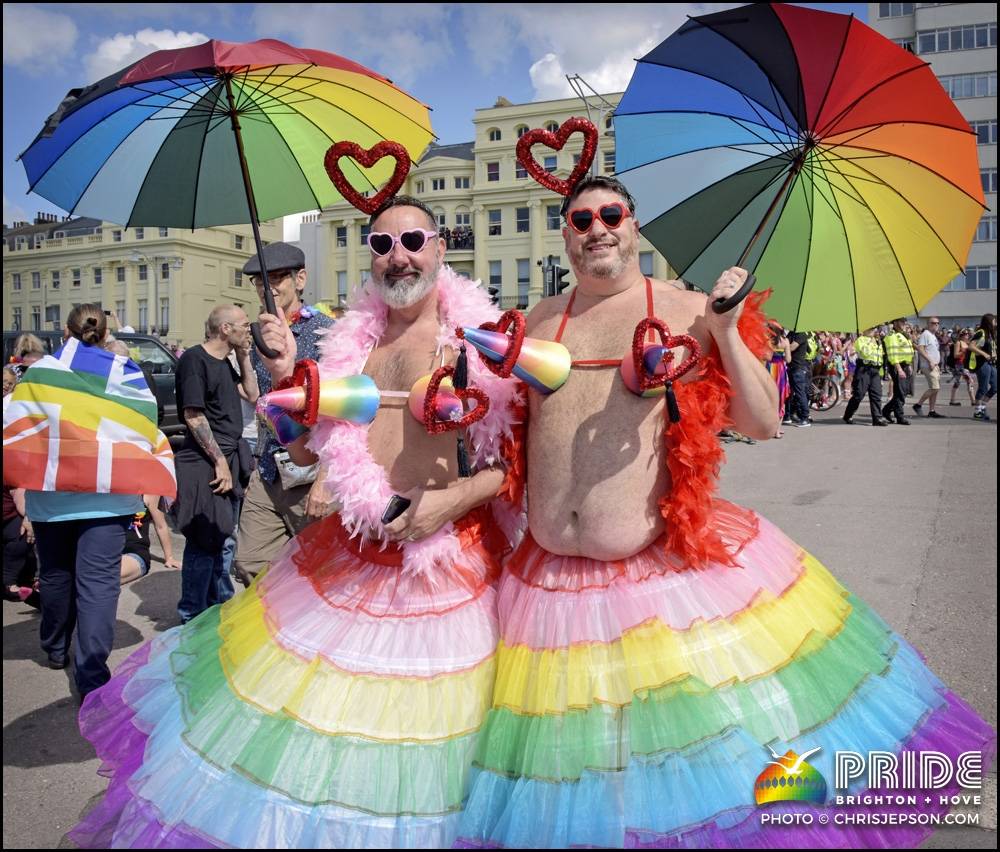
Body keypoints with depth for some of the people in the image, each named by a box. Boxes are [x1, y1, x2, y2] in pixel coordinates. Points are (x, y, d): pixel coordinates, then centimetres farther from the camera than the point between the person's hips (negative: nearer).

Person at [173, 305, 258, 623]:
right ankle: (192, 616, 9)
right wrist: (219, 461, -16)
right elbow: (194, 416, -16)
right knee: (204, 543, -3)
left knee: (225, 540, 17)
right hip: (204, 464, -9)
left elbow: (253, 394, 17)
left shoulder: (224, 361, 14)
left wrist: (244, 357, 9)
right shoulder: (194, 359, -12)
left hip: (229, 459, 9)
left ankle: (220, 605, 32)